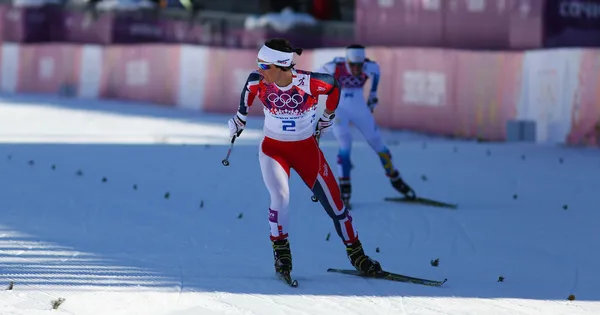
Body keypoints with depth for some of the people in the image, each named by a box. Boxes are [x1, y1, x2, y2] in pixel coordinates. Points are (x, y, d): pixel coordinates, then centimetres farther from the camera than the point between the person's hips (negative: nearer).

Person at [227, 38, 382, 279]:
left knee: (333, 202, 2)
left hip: (307, 149, 0)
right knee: (280, 197, -24)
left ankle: (356, 255, 19)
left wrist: (327, 118, 9)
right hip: (273, 149, 0)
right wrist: (240, 116, 18)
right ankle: (281, 251, -6)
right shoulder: (258, 81, -18)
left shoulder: (309, 83, -24)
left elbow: (334, 86, -3)